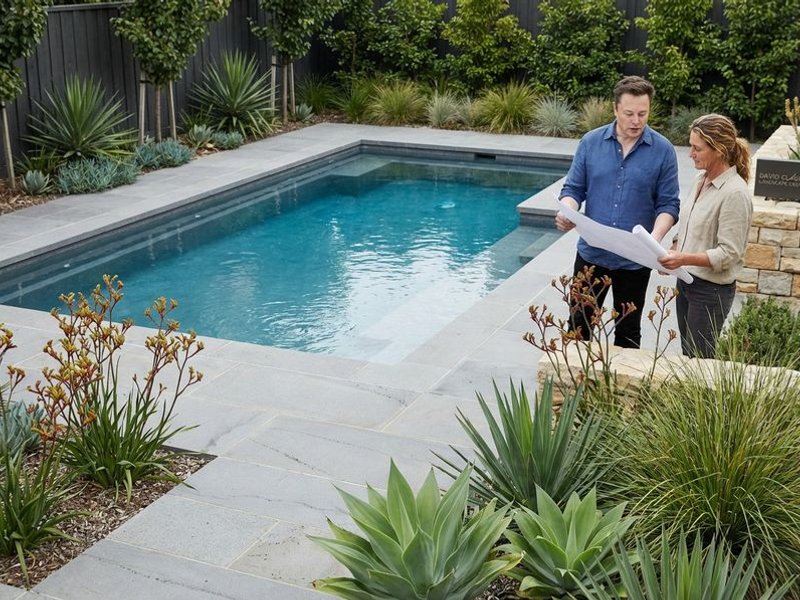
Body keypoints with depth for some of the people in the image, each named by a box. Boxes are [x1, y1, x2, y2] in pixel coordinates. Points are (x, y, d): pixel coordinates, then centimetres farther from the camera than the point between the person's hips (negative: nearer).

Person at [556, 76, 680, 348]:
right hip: (591, 253, 1)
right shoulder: (590, 142, -2)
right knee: (578, 325, 11)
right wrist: (567, 213, -22)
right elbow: (573, 189, 1)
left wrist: (656, 236, -24)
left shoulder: (663, 150, -6)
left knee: (628, 330, 14)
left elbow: (668, 204, -5)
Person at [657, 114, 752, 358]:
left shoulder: (734, 193, -20)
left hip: (711, 290, -8)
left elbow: (728, 254, -21)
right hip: (686, 280, 8)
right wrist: (673, 251, 0)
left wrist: (685, 259, -31)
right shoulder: (701, 179, 5)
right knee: (686, 354, 17)